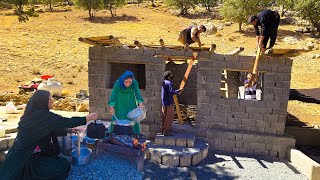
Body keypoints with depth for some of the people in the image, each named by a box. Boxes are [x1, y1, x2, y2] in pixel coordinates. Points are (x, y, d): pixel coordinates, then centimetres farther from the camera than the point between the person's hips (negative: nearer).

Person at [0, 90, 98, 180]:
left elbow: (55, 129, 15)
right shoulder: (43, 115, -21)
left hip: (21, 154, 9)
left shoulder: (32, 114, 5)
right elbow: (67, 122, -17)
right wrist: (89, 117, -8)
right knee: (64, 165, -3)